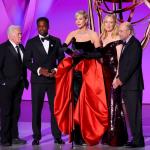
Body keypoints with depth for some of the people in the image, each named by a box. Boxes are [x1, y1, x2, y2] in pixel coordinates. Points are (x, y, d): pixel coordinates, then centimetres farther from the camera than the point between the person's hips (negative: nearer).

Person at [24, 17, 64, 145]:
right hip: (37, 80, -1)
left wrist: (56, 70, -7)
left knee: (55, 108, 0)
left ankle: (57, 136, 7)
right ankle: (36, 136, 8)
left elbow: (61, 59, 10)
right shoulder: (31, 42, 6)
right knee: (36, 109, 0)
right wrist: (39, 70, -11)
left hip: (54, 79, 1)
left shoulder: (56, 41, 10)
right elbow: (27, 61, 2)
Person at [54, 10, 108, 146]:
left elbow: (99, 54, -7)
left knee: (87, 101, -4)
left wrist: (83, 54, -16)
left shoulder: (93, 35, -1)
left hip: (89, 72, -3)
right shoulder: (73, 34, 9)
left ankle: (89, 134, 3)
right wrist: (71, 52, -16)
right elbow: (63, 48, 3)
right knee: (75, 100, 0)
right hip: (75, 71, 3)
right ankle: (77, 135, 5)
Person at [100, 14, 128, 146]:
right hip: (103, 74, 6)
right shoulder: (102, 38, 15)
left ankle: (115, 137, 1)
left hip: (113, 73, -6)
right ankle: (106, 136, 16)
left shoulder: (117, 39, -4)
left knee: (113, 103, -5)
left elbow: (119, 60, -9)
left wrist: (117, 76, -17)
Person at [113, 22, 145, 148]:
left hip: (133, 85, -9)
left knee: (135, 113, -6)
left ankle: (138, 140, -1)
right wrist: (119, 79, 6)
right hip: (126, 85, 9)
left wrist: (121, 80, -14)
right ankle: (136, 138, 14)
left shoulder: (135, 44, -10)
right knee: (131, 113, 9)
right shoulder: (127, 44, 19)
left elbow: (132, 65, -17)